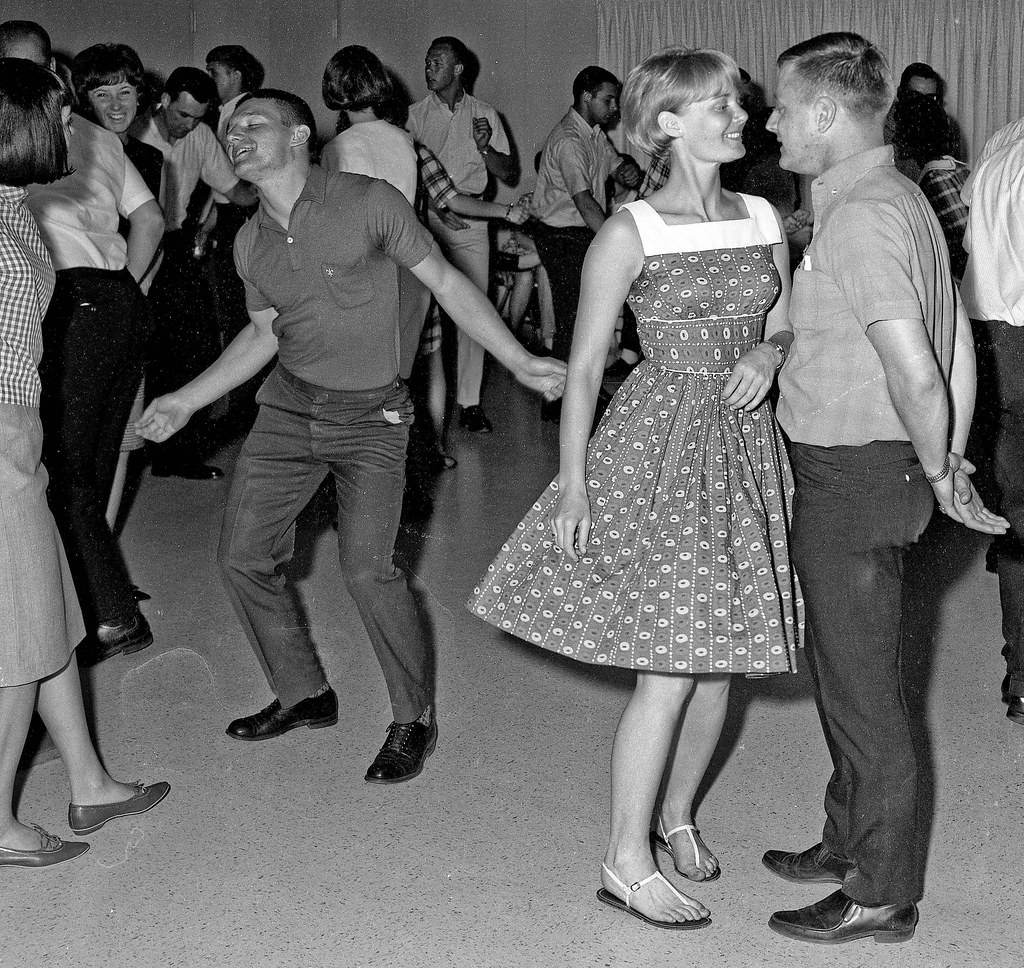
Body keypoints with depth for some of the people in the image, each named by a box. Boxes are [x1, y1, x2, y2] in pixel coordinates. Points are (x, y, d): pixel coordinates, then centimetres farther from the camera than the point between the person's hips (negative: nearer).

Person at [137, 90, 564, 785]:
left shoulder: (370, 203, -13)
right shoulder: (251, 243, 4)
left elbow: (447, 283, -7)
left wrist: (521, 362, -10)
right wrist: (185, 402, 16)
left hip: (371, 414, -6)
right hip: (289, 407, 6)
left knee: (368, 567, -17)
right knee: (244, 555, 4)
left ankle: (415, 717, 5)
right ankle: (305, 695, 25)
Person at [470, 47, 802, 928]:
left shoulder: (764, 221, 8)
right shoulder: (631, 233, -8)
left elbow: (786, 327, 18)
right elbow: (584, 368, -6)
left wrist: (770, 353, -6)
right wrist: (573, 484, -11)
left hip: (744, 451, 6)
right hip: (659, 449, -5)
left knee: (721, 653, 10)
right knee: (670, 665, -8)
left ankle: (677, 812, 31)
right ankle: (627, 862, 3)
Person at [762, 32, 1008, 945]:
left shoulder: (858, 216, -21)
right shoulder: (899, 196, 12)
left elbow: (915, 372, -27)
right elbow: (958, 341, 14)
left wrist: (938, 475, -12)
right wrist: (950, 467, 14)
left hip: (853, 476, -10)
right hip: (863, 469, 10)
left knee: (863, 687, 2)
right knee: (843, 668, 21)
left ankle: (881, 894, 15)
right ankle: (849, 844, 37)